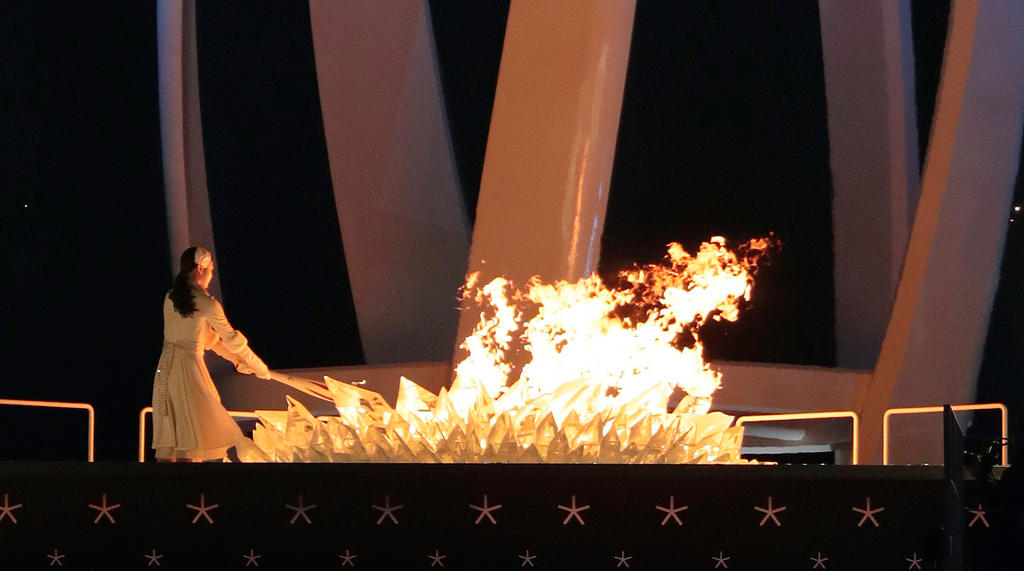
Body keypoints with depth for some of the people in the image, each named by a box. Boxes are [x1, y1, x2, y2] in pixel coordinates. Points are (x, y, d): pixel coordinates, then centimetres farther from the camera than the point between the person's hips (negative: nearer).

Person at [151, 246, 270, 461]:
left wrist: (236, 359, 24)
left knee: (167, 446, 10)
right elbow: (231, 339, 0)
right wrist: (260, 368, 12)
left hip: (164, 369, 7)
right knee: (192, 450, -4)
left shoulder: (170, 298, 11)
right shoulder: (206, 304, -10)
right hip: (189, 367, -7)